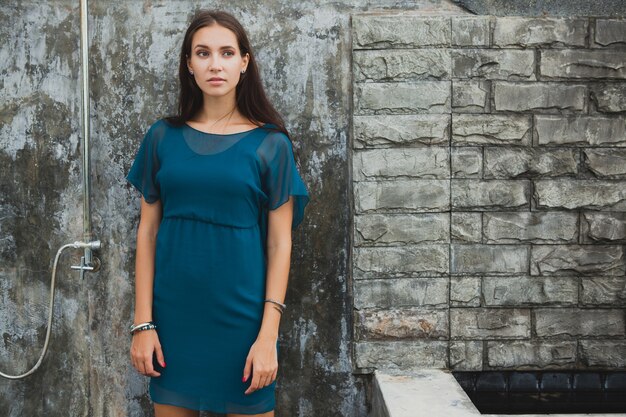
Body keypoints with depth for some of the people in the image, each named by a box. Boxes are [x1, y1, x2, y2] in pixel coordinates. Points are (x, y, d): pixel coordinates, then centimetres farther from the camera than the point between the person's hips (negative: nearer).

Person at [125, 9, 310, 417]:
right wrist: (143, 323, -2)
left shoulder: (270, 144, -3)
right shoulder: (163, 137, 2)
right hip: (173, 314, 2)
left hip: (240, 314, -2)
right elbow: (148, 232, 3)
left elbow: (279, 244, -4)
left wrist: (268, 334, -10)